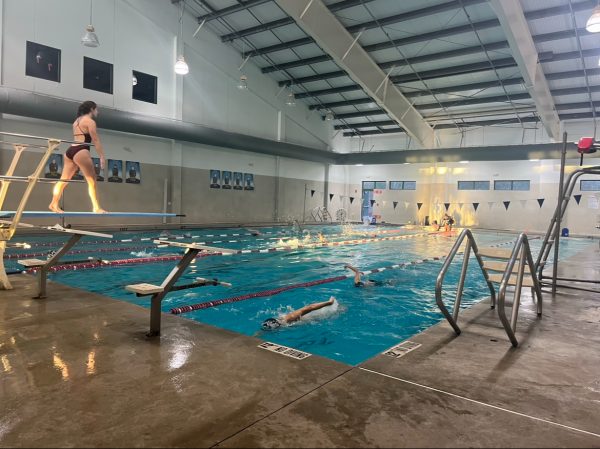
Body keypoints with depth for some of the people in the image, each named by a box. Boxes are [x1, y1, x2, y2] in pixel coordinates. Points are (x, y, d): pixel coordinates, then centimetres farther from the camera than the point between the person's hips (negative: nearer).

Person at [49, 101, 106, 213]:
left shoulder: (77, 121, 24)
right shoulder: (90, 121, -2)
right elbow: (96, 140, -9)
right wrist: (102, 156, -12)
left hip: (71, 151, 9)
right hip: (80, 151, -9)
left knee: (64, 180, 10)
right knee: (92, 180, -6)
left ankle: (54, 204, 12)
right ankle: (97, 208, -8)